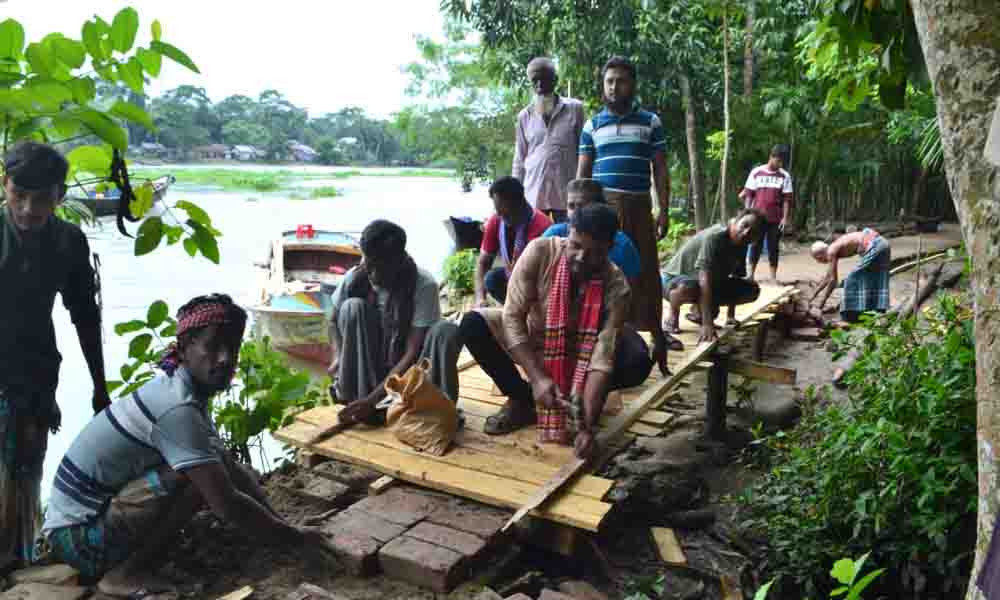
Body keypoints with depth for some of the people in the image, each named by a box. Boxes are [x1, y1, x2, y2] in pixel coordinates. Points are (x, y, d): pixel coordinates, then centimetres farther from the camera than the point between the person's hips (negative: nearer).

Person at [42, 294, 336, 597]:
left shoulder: (181, 391, 4)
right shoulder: (177, 408, -26)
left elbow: (232, 470, 7)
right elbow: (227, 503, -28)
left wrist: (282, 525, -1)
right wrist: (296, 538, -16)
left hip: (94, 517, 9)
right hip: (77, 535, -9)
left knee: (210, 474, 10)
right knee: (197, 477, -24)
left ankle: (125, 563, 10)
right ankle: (127, 574, -9)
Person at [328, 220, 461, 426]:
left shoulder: (423, 285, -22)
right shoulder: (355, 278, -13)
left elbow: (412, 353, -25)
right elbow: (334, 321, 6)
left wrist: (372, 399, -32)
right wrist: (338, 356, -16)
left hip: (407, 371, -2)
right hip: (370, 367, 2)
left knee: (446, 331, -29)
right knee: (353, 308, -23)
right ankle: (354, 399, -21)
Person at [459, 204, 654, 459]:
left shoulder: (616, 287, -29)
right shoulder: (540, 252, -29)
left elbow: (602, 357, -33)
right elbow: (512, 316, -27)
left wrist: (587, 426, -41)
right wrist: (537, 377, -36)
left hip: (579, 351, -1)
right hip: (531, 339, 1)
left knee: (638, 362, -27)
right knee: (472, 324, -25)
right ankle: (521, 400, -5)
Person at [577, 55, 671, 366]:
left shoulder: (650, 122, 9)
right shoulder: (592, 125, 11)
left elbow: (660, 170, 8)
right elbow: (582, 172, 11)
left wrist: (664, 210, -1)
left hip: (638, 205, 0)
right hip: (601, 204, 1)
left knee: (645, 269, 0)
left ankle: (656, 333, 8)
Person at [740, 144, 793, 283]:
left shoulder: (785, 176, 2)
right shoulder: (756, 172, 1)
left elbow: (787, 199, 1)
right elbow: (748, 195, 2)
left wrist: (785, 218, -5)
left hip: (776, 219, 1)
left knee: (773, 248, 6)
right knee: (755, 247, 3)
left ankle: (773, 277, 12)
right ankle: (750, 276, 9)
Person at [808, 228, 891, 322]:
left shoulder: (831, 252, -6)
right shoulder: (835, 249, 20)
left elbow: (832, 280, -7)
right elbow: (827, 277, 28)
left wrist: (822, 302, 0)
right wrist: (813, 296, 32)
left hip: (874, 247, -9)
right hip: (881, 243, 9)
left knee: (853, 280, 1)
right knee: (875, 280, 20)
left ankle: (850, 317, 7)